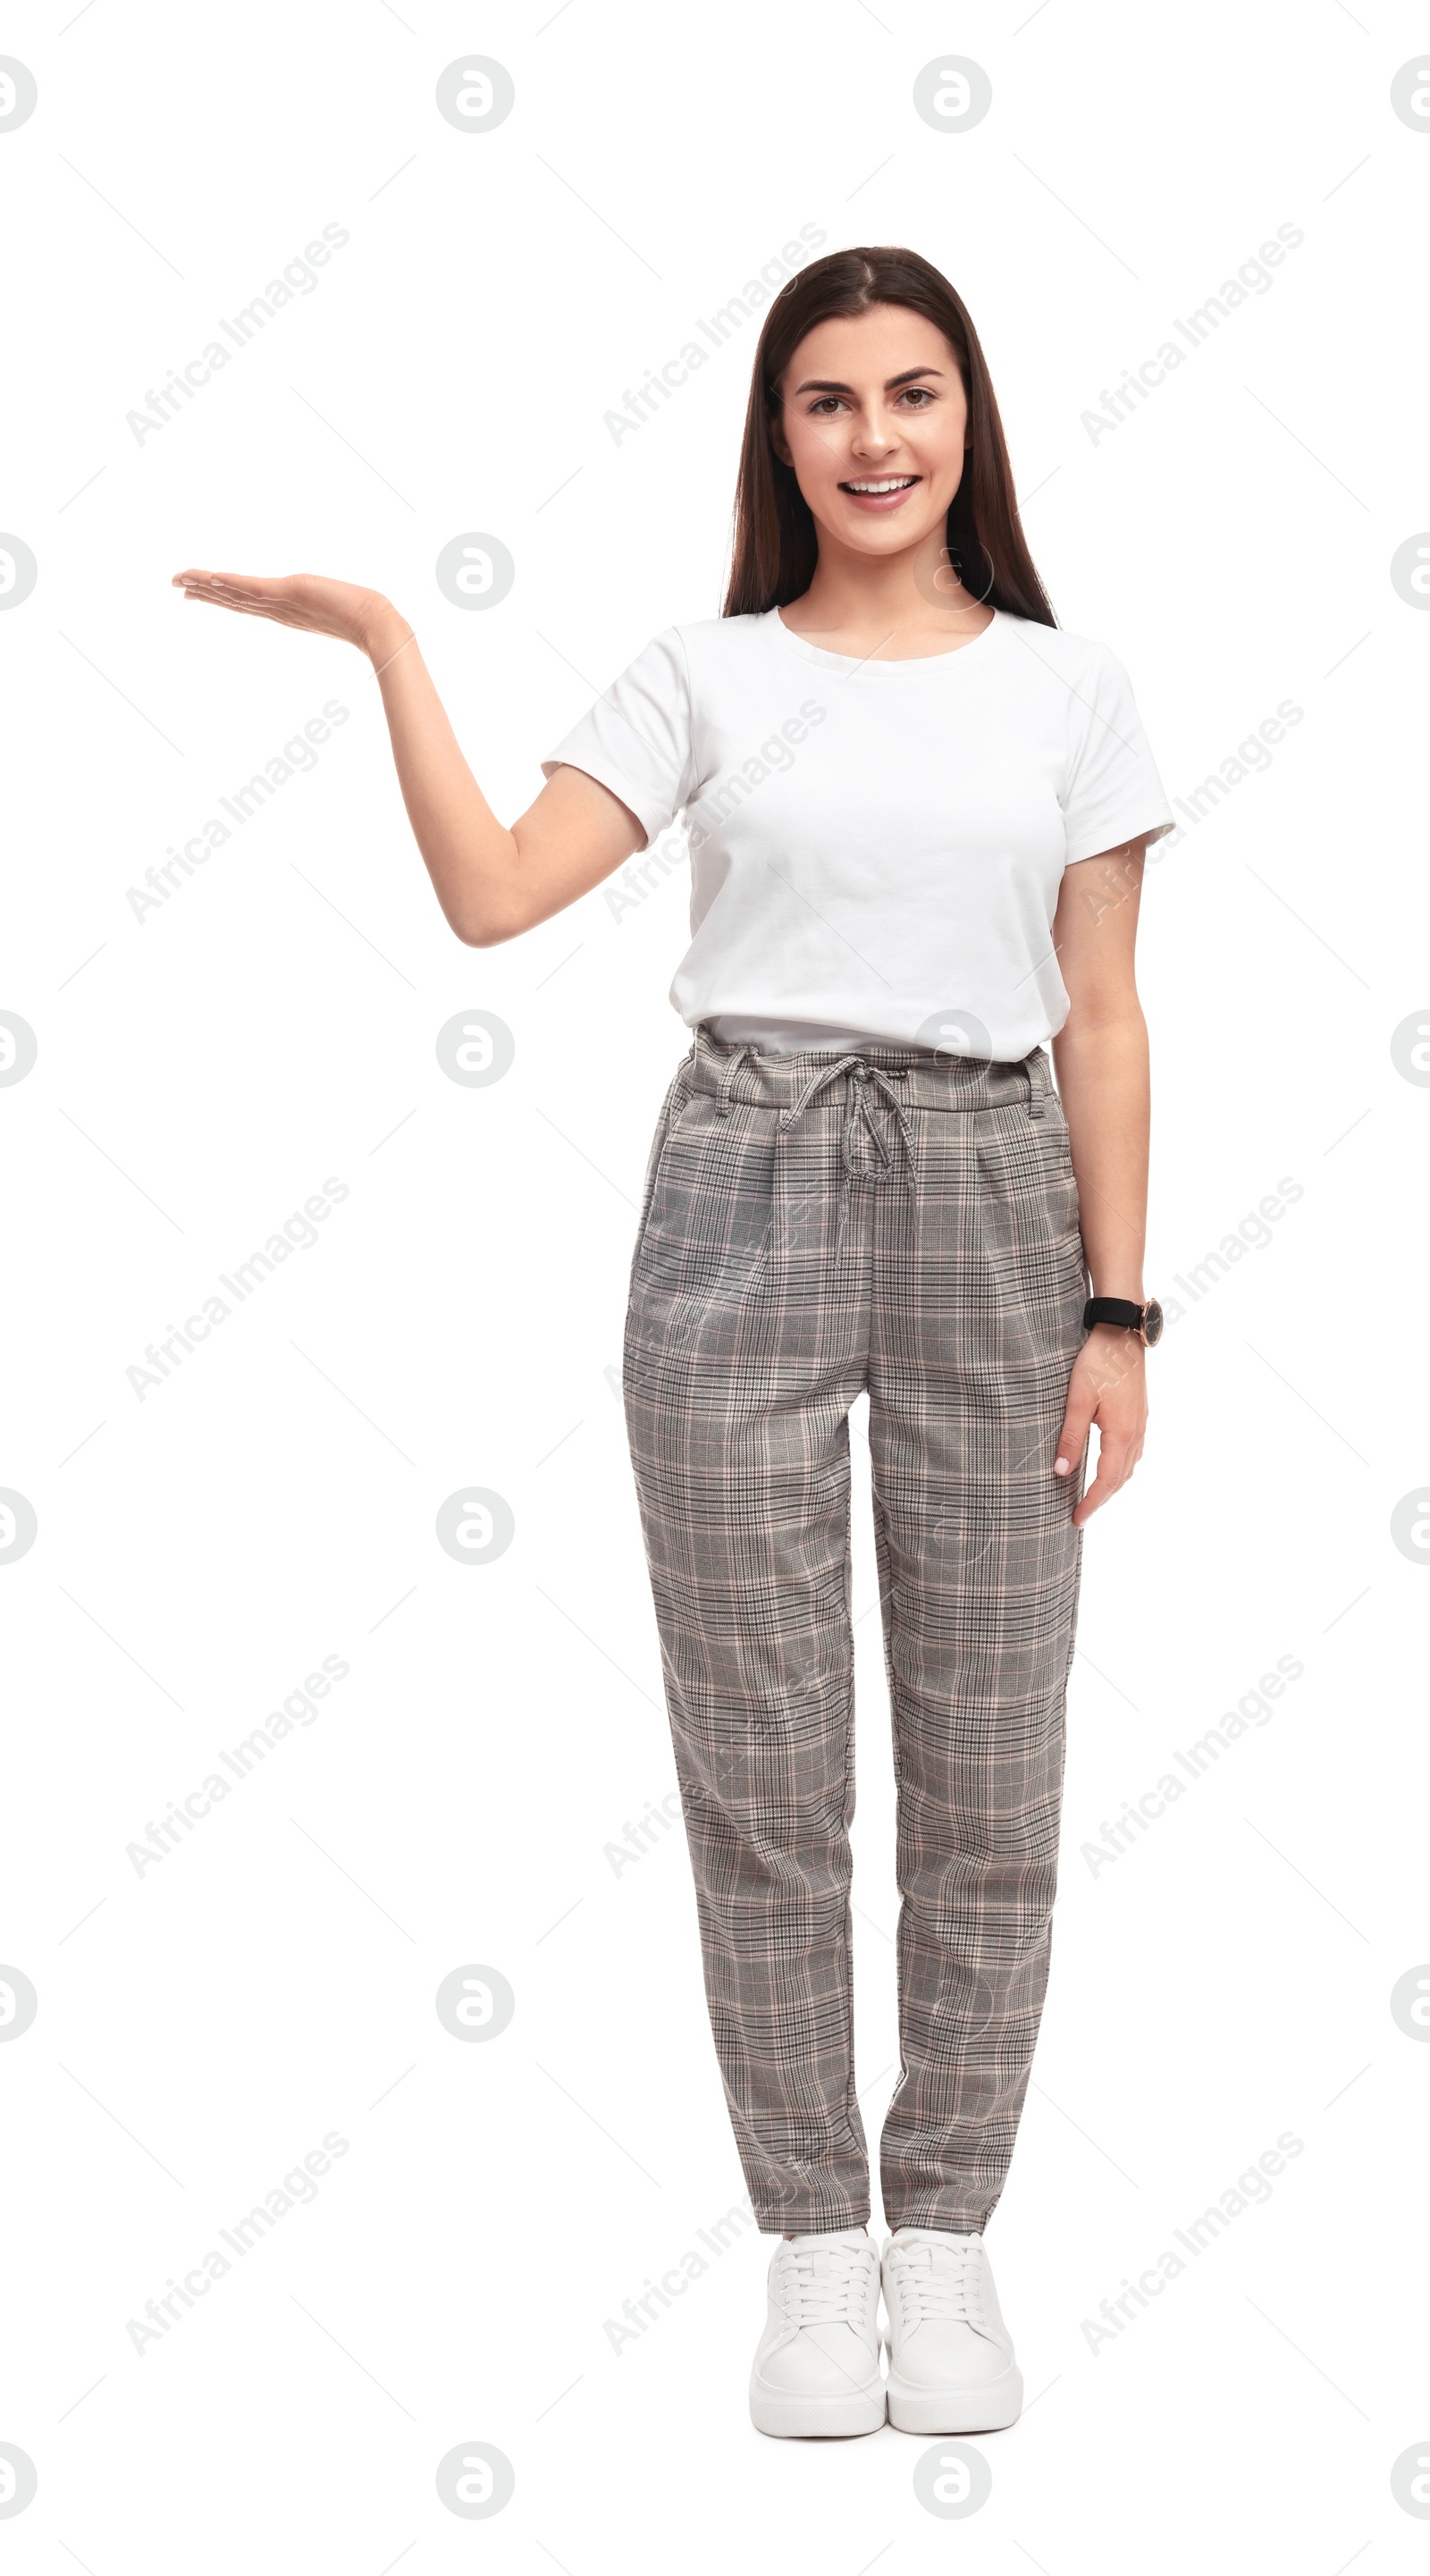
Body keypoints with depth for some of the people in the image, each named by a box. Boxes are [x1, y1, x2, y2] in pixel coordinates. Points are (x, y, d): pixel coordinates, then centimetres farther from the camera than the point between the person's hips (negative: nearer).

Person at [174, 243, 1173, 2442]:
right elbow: (491, 892, -6)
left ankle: (947, 2238, 19)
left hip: (991, 1204, 1)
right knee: (764, 1764, 3)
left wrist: (1117, 1312, 1)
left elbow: (1102, 1021, 6)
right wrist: (385, 642, -9)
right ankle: (814, 2250, 16)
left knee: (986, 1765, 5)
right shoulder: (706, 678, 6)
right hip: (744, 1201, 0)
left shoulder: (1066, 688, 8)